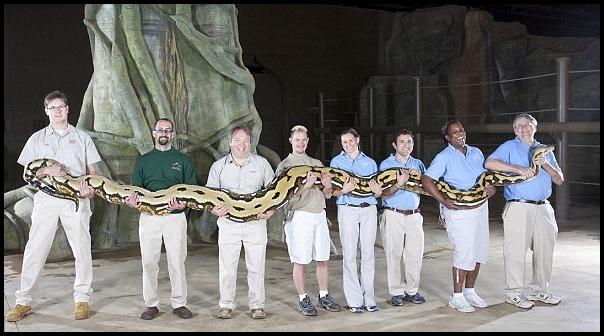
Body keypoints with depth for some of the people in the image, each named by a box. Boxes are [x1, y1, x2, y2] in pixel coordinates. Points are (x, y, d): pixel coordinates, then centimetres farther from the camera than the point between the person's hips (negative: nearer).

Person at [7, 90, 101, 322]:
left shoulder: (82, 137, 11)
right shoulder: (37, 139, 12)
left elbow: (92, 171, 9)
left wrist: (91, 189, -11)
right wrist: (46, 170, -12)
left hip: (76, 199, 0)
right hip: (46, 198, 0)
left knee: (82, 249, 1)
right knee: (35, 249, -2)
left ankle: (82, 299, 12)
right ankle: (23, 301, 8)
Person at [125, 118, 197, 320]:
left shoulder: (183, 160, 11)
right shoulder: (143, 160, 15)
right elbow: (135, 188, 13)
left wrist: (183, 204, -15)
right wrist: (132, 201, -10)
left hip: (175, 217, -1)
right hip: (148, 217, 1)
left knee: (177, 262, -1)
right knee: (149, 262, 1)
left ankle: (179, 303, 8)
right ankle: (151, 305, 11)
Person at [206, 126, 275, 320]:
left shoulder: (262, 164, 9)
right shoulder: (218, 166, 10)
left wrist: (271, 210, -7)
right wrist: (214, 209, -11)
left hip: (256, 222, 0)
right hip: (228, 222, 1)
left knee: (256, 266, 3)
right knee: (227, 266, 2)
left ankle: (257, 305, 12)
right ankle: (226, 305, 14)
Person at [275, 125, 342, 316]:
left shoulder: (317, 163, 18)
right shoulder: (285, 165, 2)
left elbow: (327, 195, 17)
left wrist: (327, 186, -5)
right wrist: (305, 186, -21)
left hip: (319, 215, 5)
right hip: (299, 216, -5)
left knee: (323, 259, 8)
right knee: (300, 261, -1)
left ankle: (324, 296, 19)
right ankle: (303, 299, 9)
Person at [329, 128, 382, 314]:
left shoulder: (370, 162, 17)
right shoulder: (336, 161, 10)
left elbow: (378, 193, 15)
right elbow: (333, 191, 2)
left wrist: (377, 191, -8)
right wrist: (344, 190, -19)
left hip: (369, 209, 2)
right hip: (347, 209, -2)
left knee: (368, 253, 3)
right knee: (349, 255, -4)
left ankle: (369, 298, 8)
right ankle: (354, 300, 2)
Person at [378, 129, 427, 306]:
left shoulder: (418, 164, 14)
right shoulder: (386, 164, 2)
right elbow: (383, 193, -7)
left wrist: (419, 177, -11)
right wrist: (398, 185, -25)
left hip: (414, 215, 3)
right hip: (393, 215, -3)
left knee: (415, 255, 4)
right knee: (393, 254, -1)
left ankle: (411, 290, 16)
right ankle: (396, 292, 9)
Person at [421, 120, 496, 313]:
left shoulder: (476, 152, 12)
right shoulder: (444, 157, -8)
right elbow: (426, 180, -16)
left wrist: (492, 188, 0)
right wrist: (443, 201, -22)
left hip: (480, 207, 7)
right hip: (458, 209, -7)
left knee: (479, 252, 11)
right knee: (464, 253, -8)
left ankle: (470, 291, 26)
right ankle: (457, 297, 5)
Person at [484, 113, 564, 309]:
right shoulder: (510, 147, 3)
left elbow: (559, 180, 11)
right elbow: (489, 163, -15)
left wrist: (545, 164, -6)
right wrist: (519, 169, -19)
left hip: (543, 208, 5)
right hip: (518, 207, -5)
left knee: (545, 249, 10)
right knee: (516, 250, -4)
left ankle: (539, 290, 25)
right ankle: (514, 293, 6)